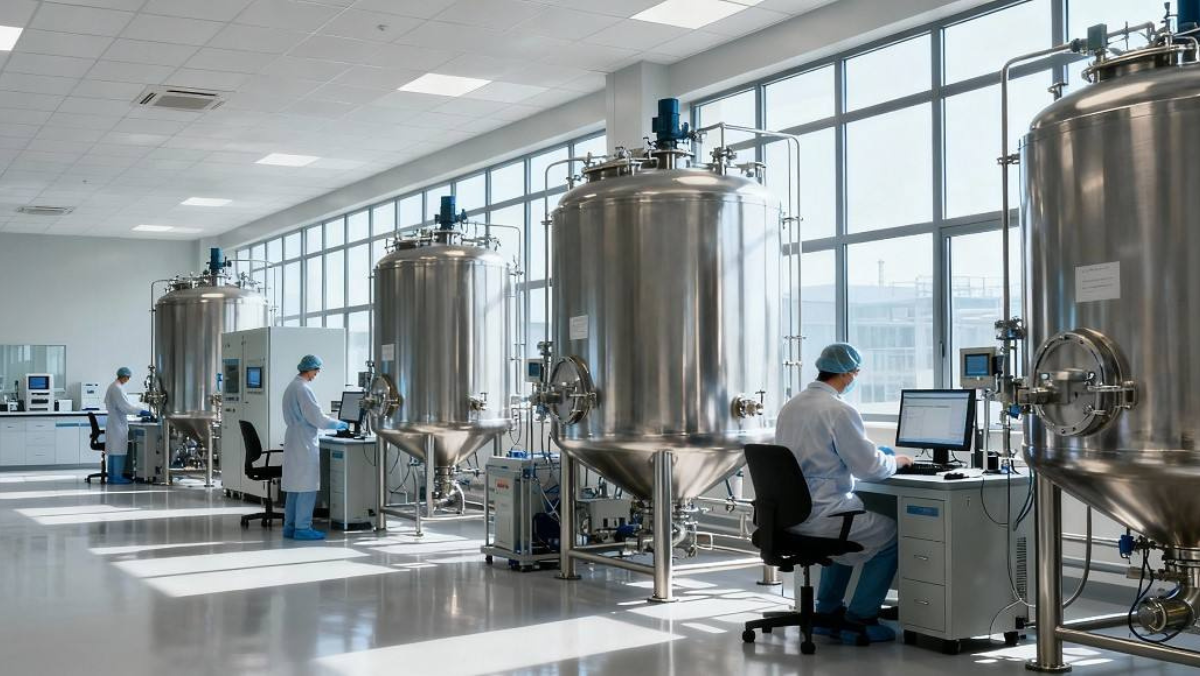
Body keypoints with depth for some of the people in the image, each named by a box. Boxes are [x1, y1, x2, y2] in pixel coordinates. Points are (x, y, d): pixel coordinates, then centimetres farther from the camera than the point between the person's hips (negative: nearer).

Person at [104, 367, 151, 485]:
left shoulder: (112, 387, 13)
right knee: (119, 451, -6)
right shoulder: (118, 388, -17)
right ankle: (117, 477, -4)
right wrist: (141, 411, -16)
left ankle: (111, 476, 14)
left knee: (113, 451, 11)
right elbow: (125, 406, -20)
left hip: (112, 423, 10)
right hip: (118, 424, -10)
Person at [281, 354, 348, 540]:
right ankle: (302, 528, -3)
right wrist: (339, 425, -5)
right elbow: (316, 417, -17)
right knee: (307, 486, -5)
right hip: (305, 443, -10)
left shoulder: (291, 387, 15)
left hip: (293, 440, 10)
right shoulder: (303, 389, -16)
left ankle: (290, 526, 15)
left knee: (294, 487, 12)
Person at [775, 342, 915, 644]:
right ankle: (858, 619, 14)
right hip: (820, 515, -9)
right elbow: (869, 468, -14)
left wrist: (875, 453, 25)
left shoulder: (790, 406, 10)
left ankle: (829, 612, 34)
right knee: (892, 532, 11)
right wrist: (895, 461, 9)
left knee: (847, 526, 34)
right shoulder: (839, 411, -17)